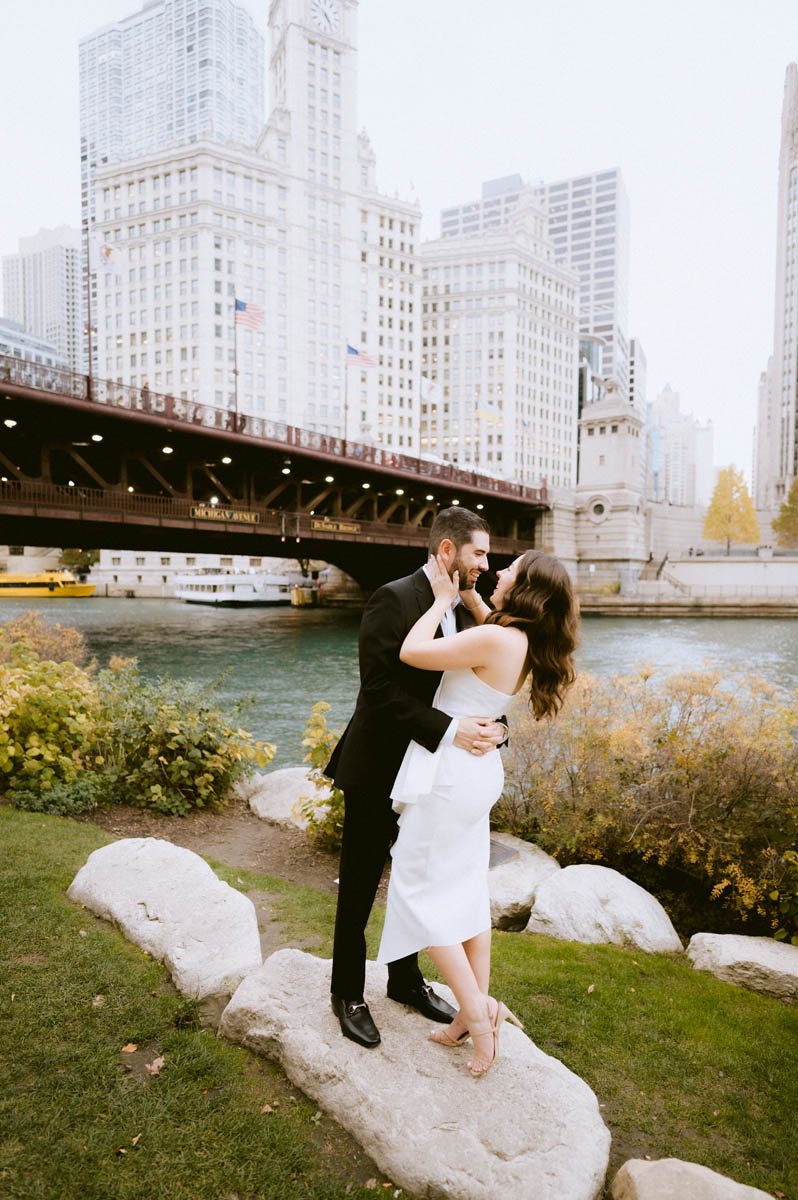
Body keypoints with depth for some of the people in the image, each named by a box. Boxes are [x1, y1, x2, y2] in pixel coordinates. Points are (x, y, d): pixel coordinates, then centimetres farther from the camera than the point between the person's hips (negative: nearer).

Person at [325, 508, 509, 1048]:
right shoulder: (394, 599, -20)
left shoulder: (464, 612, 4)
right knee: (359, 889, 12)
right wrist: (448, 730, -31)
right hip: (377, 772, -7)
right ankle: (348, 993, 33)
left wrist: (495, 726, -19)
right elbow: (381, 689, -26)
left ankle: (406, 979, 44)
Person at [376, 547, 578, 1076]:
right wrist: (466, 594, 19)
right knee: (467, 888, 18)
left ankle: (475, 1010, 11)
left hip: (449, 770, -9)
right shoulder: (524, 642, 2)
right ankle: (480, 1007, 28)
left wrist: (444, 598, -8)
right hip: (480, 769, 9)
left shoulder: (492, 640, -24)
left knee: (420, 890, 7)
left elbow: (411, 652, -19)